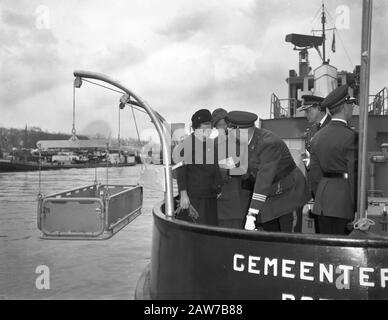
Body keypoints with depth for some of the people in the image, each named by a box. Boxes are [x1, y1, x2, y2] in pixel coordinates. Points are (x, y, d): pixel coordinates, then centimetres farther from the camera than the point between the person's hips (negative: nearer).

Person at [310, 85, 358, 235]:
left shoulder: (318, 136, 8)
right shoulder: (350, 136, -12)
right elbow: (354, 173, -13)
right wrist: (358, 208, -7)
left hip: (322, 201, 7)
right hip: (343, 200, -6)